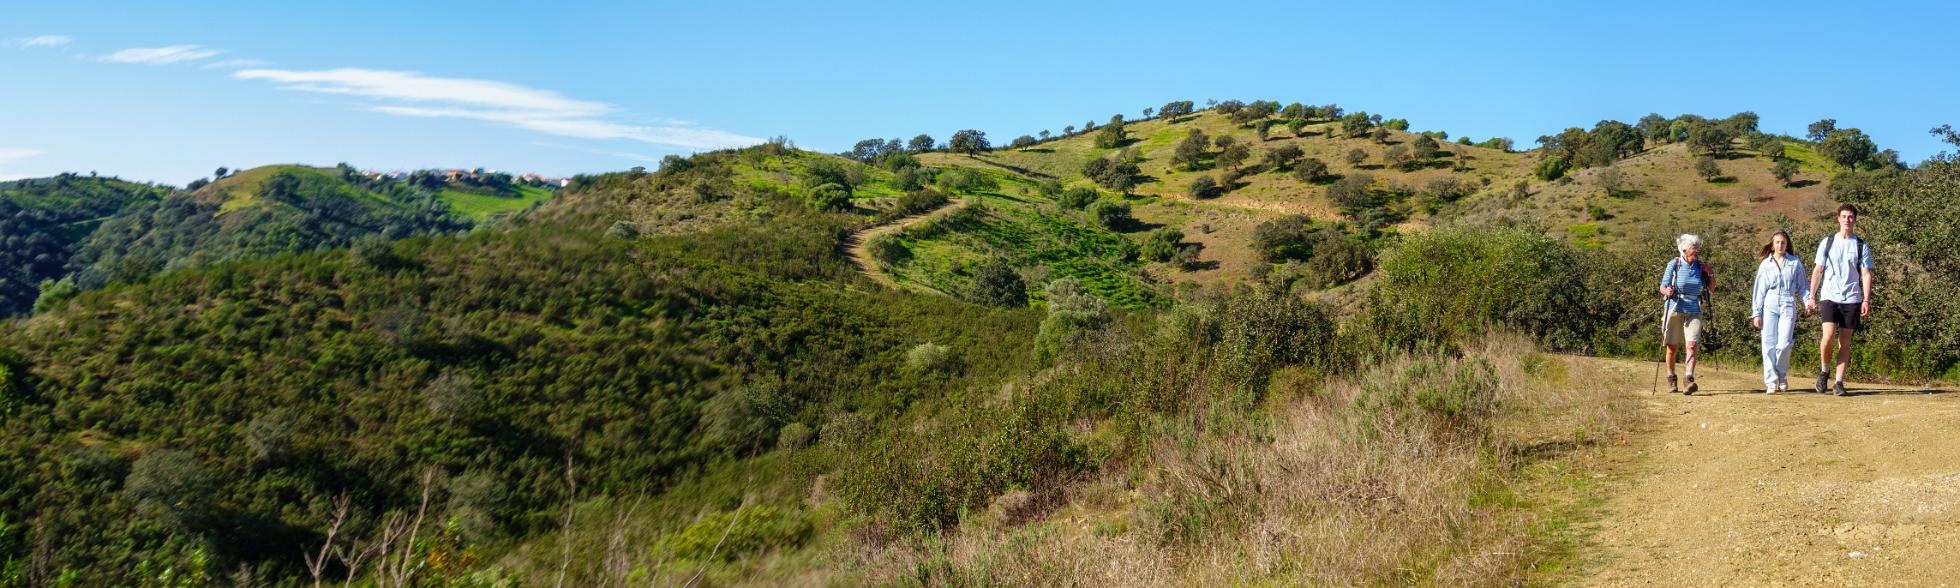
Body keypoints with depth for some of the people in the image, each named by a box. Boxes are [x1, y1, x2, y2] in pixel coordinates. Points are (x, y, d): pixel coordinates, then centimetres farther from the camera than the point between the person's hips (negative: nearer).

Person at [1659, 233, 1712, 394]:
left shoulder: (1699, 266, 4)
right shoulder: (1674, 264, -5)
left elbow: (1711, 287, 15)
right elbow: (1662, 288, -3)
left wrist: (1709, 274, -3)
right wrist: (1667, 292, -26)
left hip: (1694, 312, 2)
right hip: (1675, 310, -2)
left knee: (1692, 345, -15)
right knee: (1672, 347, 7)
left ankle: (1689, 379, -20)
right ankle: (1671, 379, 26)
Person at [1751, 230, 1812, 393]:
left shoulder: (1795, 262, 10)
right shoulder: (1765, 264, 11)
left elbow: (1803, 285, 12)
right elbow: (1759, 290, 11)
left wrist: (1808, 299, -8)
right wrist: (1756, 313, 6)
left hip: (1788, 306, -1)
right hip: (1769, 306, 1)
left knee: (1784, 344, -13)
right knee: (1769, 344, -4)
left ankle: (1782, 375, 10)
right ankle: (1771, 382, 0)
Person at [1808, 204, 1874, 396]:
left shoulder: (1861, 246, 7)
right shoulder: (1827, 242, 7)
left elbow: (1866, 274, 3)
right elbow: (1817, 270, 8)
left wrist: (1866, 300, -8)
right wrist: (1812, 296, 2)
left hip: (1852, 300, 1)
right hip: (1829, 297, -1)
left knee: (1845, 341, 1)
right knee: (1828, 336, -15)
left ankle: (1839, 382, 6)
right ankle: (1824, 371, 9)